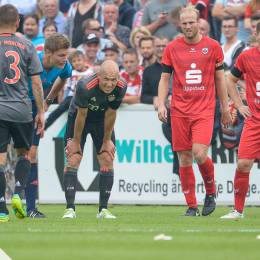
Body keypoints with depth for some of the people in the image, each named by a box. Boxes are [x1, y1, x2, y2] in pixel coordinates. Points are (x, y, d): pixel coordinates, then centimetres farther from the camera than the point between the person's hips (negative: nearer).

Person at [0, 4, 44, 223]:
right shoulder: (27, 47, 2)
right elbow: (36, 82, 1)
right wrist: (41, 112, 9)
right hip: (22, 110, 1)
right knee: (24, 153, 20)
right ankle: (18, 194, 2)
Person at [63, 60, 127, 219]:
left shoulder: (121, 87, -25)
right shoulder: (85, 87, -36)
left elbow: (110, 114, -12)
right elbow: (81, 116, -24)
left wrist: (107, 140, -4)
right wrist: (76, 141, -14)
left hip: (102, 120, 3)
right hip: (78, 118, -3)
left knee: (107, 161, -5)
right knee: (73, 160, -14)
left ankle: (103, 209, 2)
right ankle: (70, 209, -15)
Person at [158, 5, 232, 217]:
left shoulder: (213, 46, 4)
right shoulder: (172, 48, 6)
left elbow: (220, 79, 11)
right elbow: (165, 78, 10)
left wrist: (225, 108, 11)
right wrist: (161, 104, -3)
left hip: (204, 109, -2)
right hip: (179, 110, 2)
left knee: (200, 153, -18)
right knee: (184, 159, 1)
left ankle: (211, 192, 8)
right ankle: (192, 206, 10)